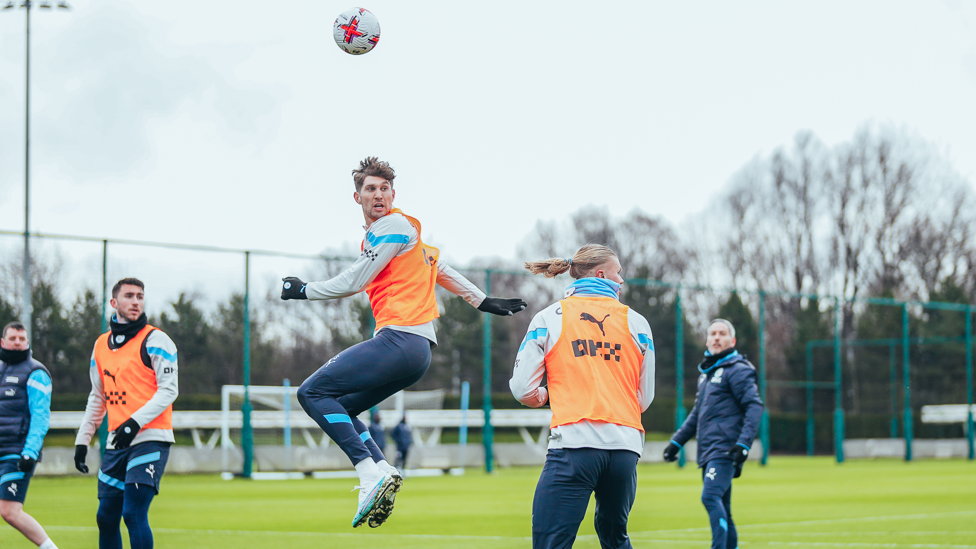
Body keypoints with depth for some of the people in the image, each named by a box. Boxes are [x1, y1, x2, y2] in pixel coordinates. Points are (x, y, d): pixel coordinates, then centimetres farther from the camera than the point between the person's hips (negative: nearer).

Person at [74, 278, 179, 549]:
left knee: (133, 514, -15)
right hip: (117, 443, 6)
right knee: (106, 518, 6)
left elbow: (169, 389, -10)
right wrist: (82, 440, 20)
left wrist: (136, 422, -20)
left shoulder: (155, 340, -4)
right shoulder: (101, 345, 15)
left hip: (150, 439, -6)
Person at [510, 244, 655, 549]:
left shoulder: (548, 318, 7)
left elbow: (523, 390, 4)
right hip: (625, 446, 3)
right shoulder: (636, 322, 12)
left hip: (573, 443, -3)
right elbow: (645, 398, 15)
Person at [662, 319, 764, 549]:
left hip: (725, 451, -8)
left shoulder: (737, 370, -3)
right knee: (722, 511, 8)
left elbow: (754, 407, -12)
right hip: (708, 452, 8)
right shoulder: (706, 372, 22)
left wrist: (744, 444, -22)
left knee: (711, 497, -24)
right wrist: (677, 441, 24)